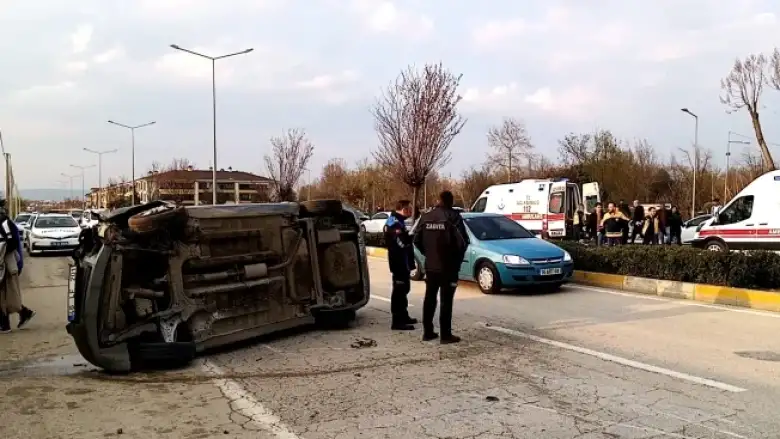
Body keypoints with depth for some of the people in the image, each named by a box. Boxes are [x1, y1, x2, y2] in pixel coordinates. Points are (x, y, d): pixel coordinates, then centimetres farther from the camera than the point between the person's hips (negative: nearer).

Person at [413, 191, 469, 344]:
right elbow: (463, 241, -18)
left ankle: (427, 332, 18)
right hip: (448, 266, -5)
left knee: (429, 299, 13)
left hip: (430, 266, 5)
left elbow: (417, 240, 4)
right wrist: (458, 257, -1)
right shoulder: (453, 216, -12)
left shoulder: (426, 217, 4)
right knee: (446, 301, 0)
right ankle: (446, 335, 2)